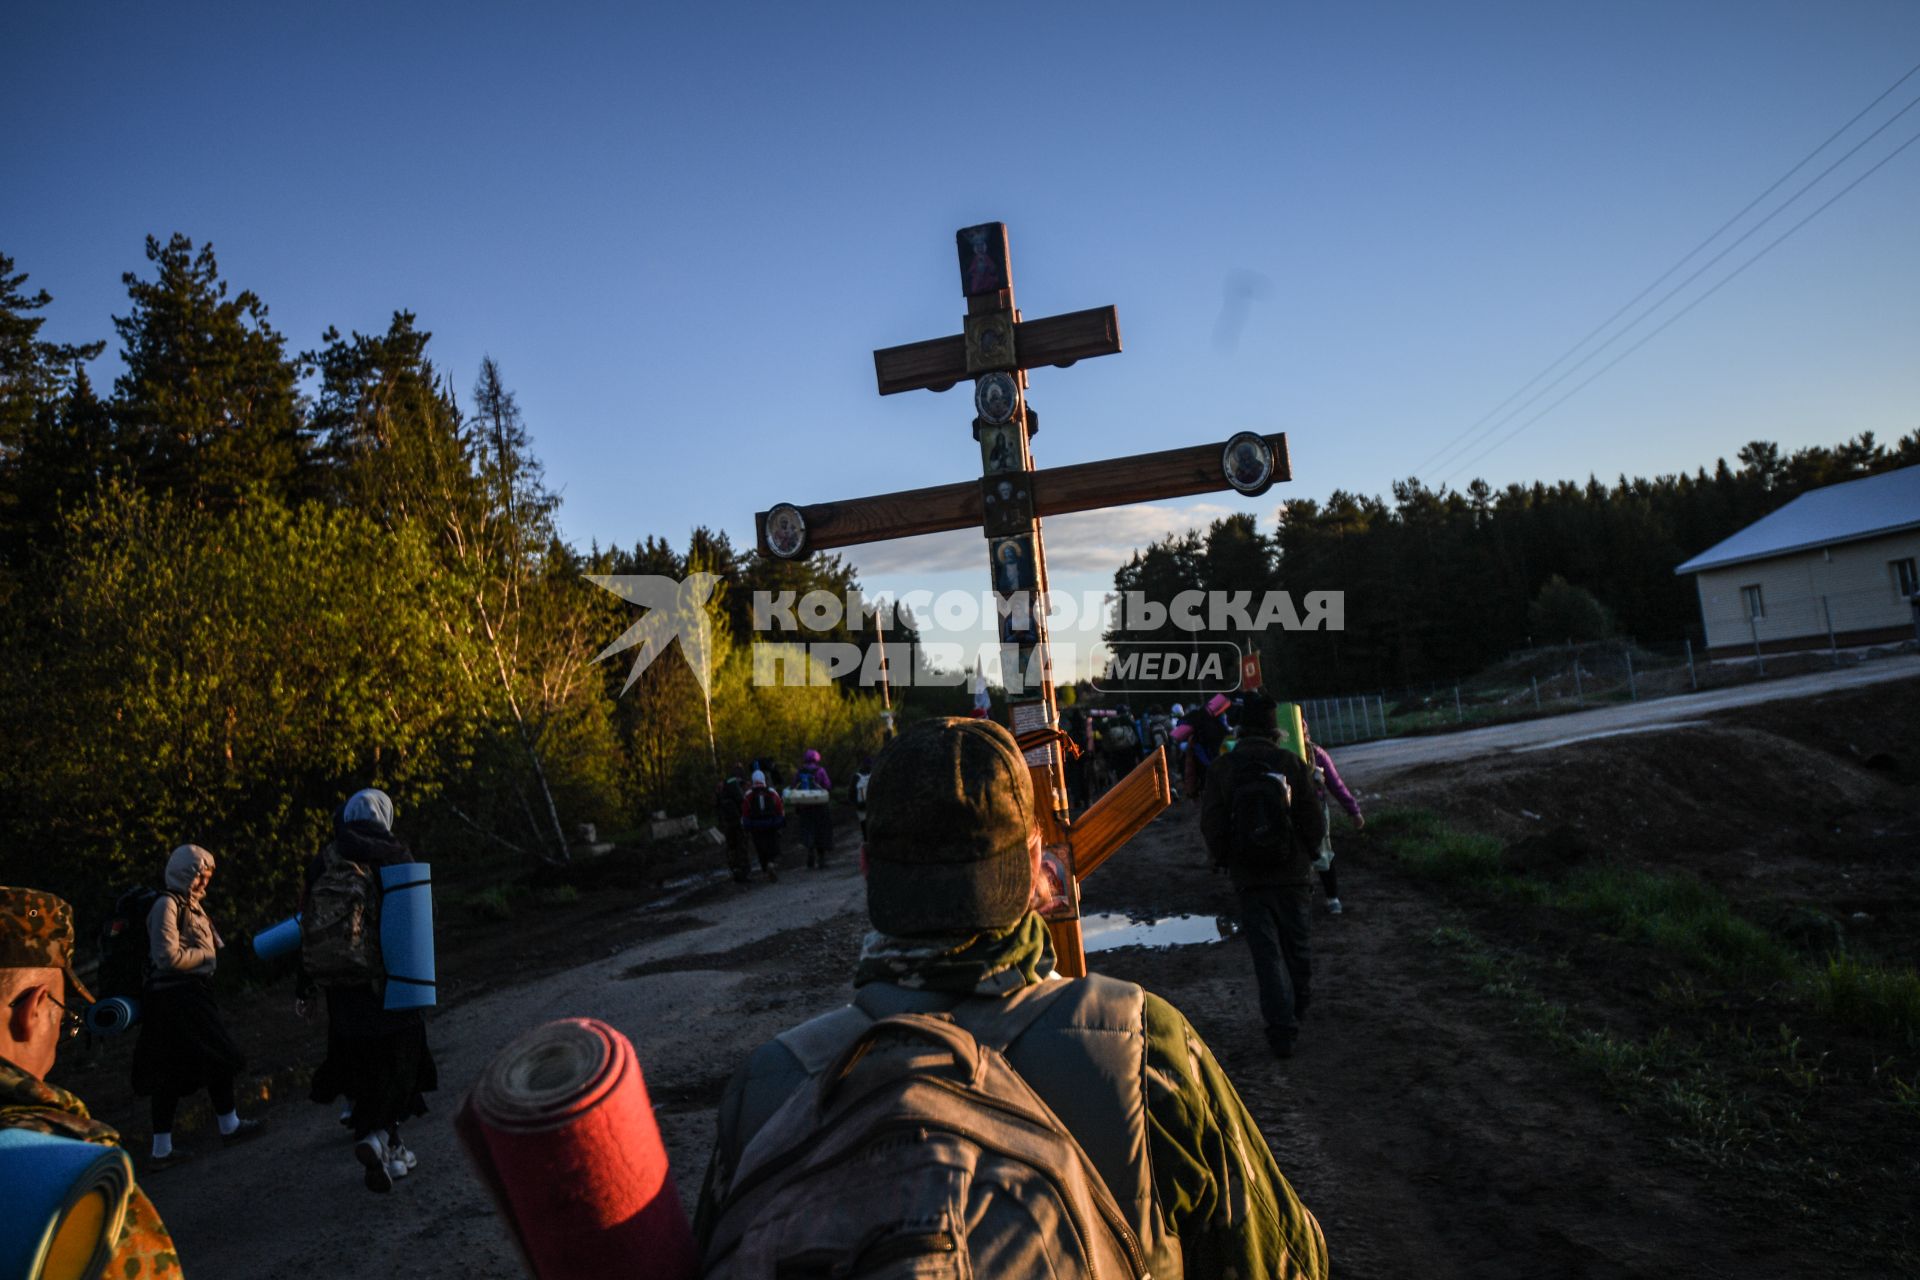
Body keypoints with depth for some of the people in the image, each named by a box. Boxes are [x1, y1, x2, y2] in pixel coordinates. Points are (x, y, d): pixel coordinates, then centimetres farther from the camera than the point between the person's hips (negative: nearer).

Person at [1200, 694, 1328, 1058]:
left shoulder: (1221, 768, -6)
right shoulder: (1292, 763, -7)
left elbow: (1211, 824, -3)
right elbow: (1315, 821, -4)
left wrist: (1224, 860, 12)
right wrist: (1307, 853, 13)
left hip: (1248, 877, -1)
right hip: (1293, 874, 1)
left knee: (1266, 951, 3)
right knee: (1296, 944, 18)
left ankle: (1281, 1029, -2)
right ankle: (1300, 1007, 37)